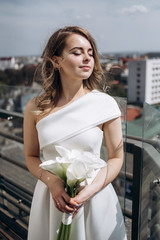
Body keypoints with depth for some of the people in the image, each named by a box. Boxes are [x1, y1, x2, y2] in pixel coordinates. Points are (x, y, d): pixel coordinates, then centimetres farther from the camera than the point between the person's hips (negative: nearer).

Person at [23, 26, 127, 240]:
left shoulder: (105, 104, -11)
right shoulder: (35, 108, -6)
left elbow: (116, 157, -4)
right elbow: (31, 156, 3)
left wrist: (90, 190, -17)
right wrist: (51, 182, -15)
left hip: (95, 198, -1)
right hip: (51, 196, 1)